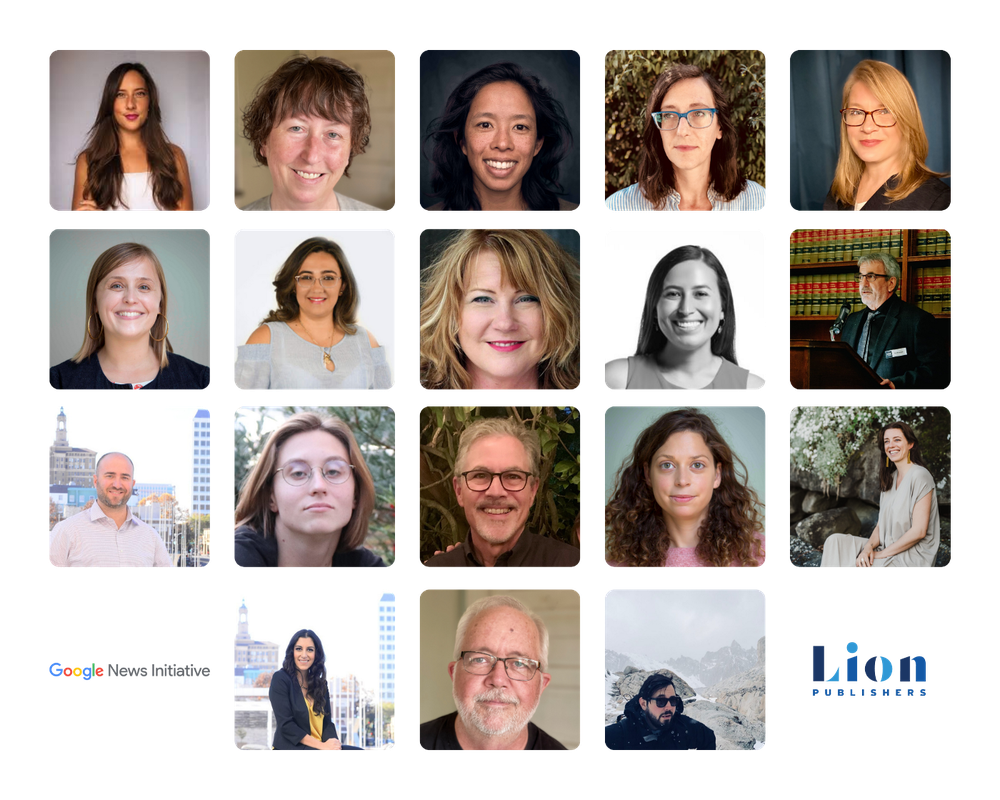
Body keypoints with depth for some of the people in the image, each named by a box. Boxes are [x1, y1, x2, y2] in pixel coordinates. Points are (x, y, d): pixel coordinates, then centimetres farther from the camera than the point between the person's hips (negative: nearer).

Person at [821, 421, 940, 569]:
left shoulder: (920, 476, -14)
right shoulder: (891, 477, 14)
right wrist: (869, 547, -9)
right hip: (888, 549, 9)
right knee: (835, 541, -6)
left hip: (912, 558, -8)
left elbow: (919, 531, -19)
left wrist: (882, 554, -15)